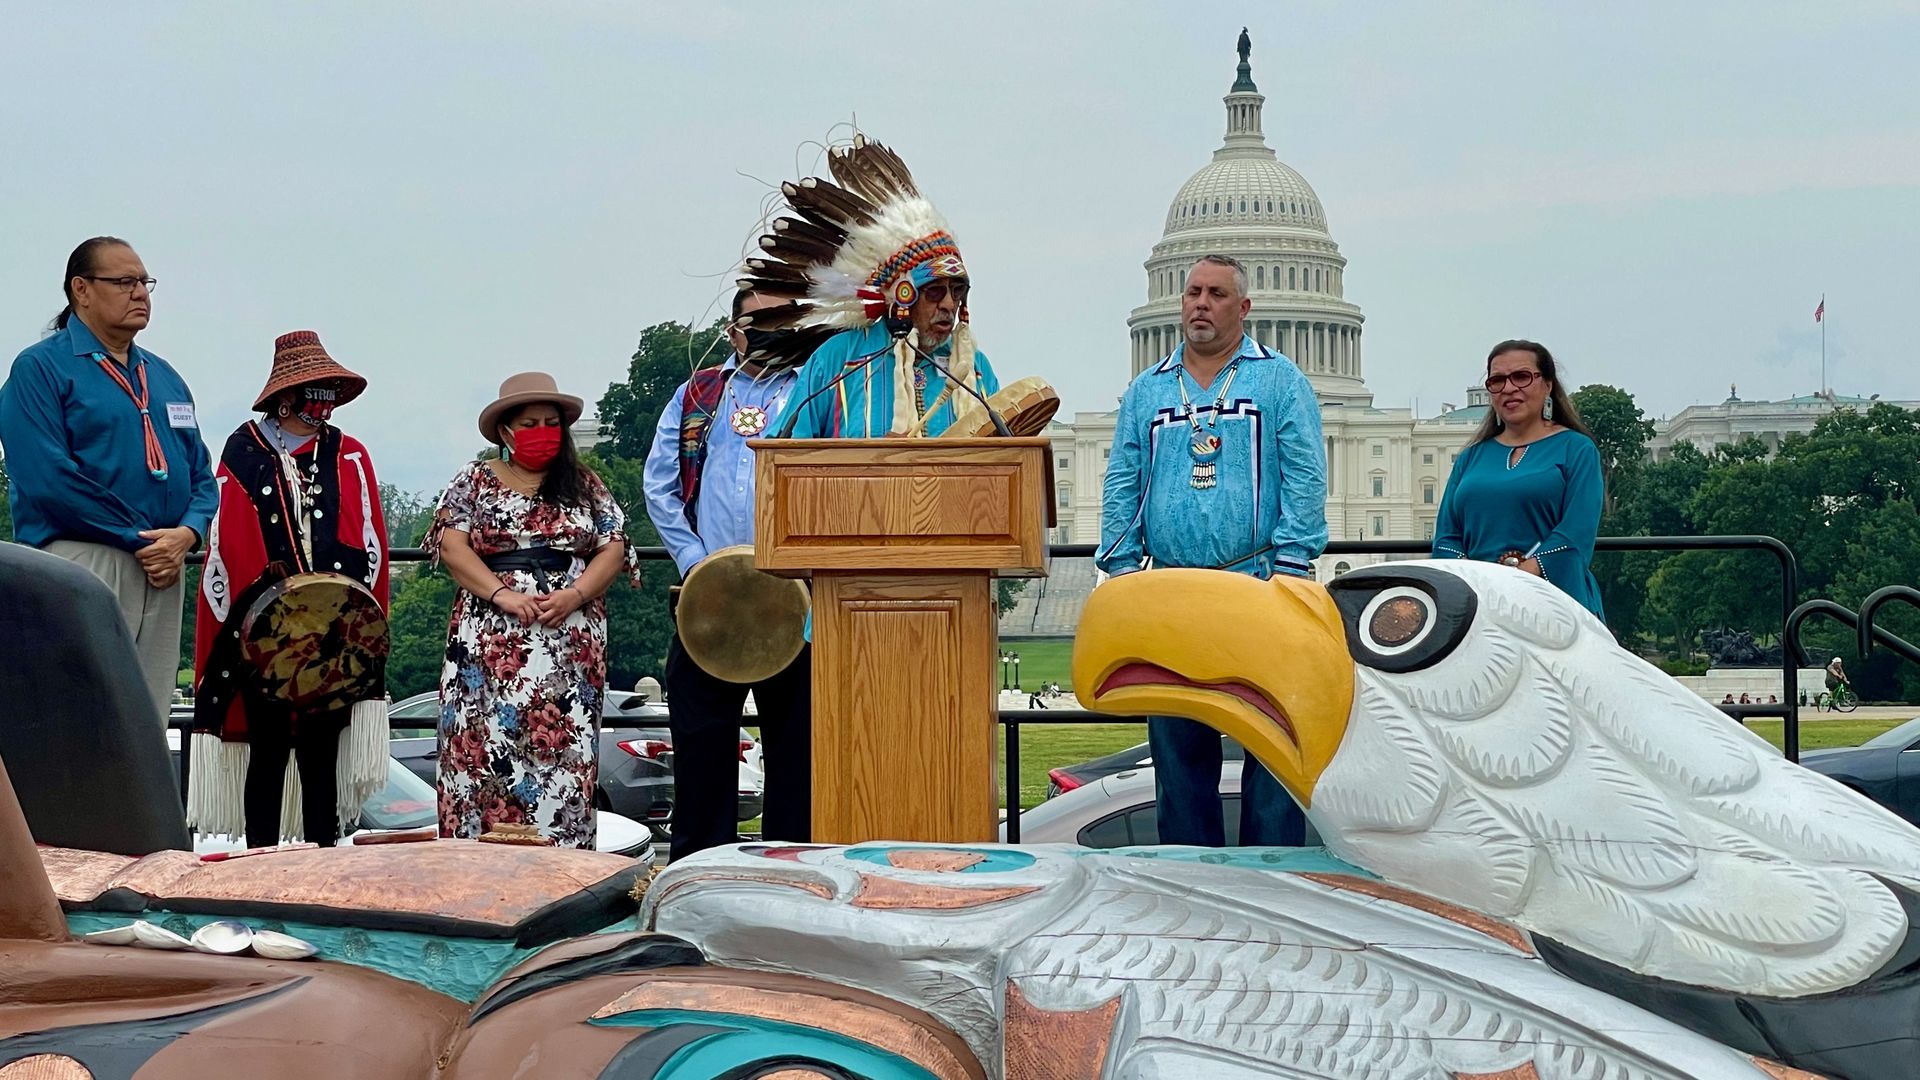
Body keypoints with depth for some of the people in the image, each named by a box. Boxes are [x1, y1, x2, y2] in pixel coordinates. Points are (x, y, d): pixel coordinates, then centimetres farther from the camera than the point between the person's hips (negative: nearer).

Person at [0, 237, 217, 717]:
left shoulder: (165, 378, 20)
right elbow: (46, 479, -13)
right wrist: (139, 539, -13)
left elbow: (202, 474, 16)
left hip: (164, 570, 7)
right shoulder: (42, 367, -1)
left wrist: (186, 534, -6)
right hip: (82, 564, -7)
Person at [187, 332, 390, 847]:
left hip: (333, 635, 1)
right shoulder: (243, 452, 4)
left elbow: (368, 545, 3)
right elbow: (225, 548, 2)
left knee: (321, 759, 5)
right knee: (267, 753, 3)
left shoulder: (350, 457, 9)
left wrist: (346, 609, -9)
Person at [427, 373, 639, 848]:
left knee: (564, 751, -5)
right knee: (487, 745, -7)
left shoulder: (585, 485, 14)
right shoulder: (475, 482, 10)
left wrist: (575, 595, -11)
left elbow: (613, 549, 6)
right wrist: (500, 594, -15)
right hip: (492, 643, -1)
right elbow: (451, 545, -1)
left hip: (571, 644, 1)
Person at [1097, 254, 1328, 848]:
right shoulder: (1146, 391, 14)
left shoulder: (1281, 381, 5)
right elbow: (1121, 487, 12)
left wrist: (1287, 574, -11)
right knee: (1177, 745, 7)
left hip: (1258, 594, -3)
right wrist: (1123, 574, 2)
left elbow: (1305, 481, -2)